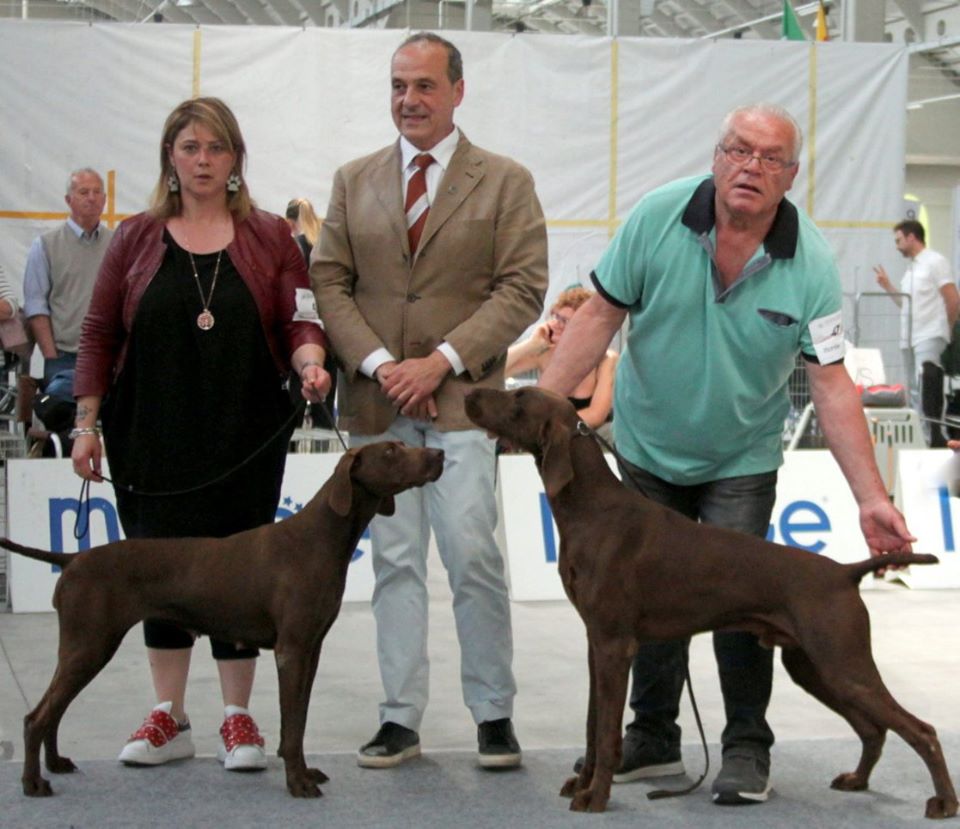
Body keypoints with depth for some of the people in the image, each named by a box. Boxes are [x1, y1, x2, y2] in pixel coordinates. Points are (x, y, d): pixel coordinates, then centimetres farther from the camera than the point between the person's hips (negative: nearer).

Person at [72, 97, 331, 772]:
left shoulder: (269, 239, 6)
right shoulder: (136, 239, 8)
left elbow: (300, 322, 0)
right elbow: (100, 334, 7)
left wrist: (310, 363, -22)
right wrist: (86, 422, 2)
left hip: (245, 437, -1)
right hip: (153, 440, 1)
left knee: (239, 567, 0)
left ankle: (238, 718, 11)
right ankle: (169, 719, 14)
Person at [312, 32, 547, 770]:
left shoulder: (505, 182, 3)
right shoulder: (354, 182, 12)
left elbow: (522, 288, -3)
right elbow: (330, 282, 8)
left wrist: (441, 361, -12)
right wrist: (377, 363, -7)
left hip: (462, 398, -3)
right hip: (379, 402, 3)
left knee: (473, 555, -9)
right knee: (395, 560, 5)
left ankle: (494, 714, 4)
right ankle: (400, 718, 10)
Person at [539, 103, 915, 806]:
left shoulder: (811, 265, -19)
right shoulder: (658, 218, -18)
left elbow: (831, 385, -18)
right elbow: (603, 314, -11)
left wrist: (873, 499, -24)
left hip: (741, 461, -2)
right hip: (648, 448, 2)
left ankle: (748, 747, 10)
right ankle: (654, 737, 26)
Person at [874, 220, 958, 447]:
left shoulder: (935, 262, -5)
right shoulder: (911, 268, 19)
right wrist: (887, 286, 16)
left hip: (930, 339, -8)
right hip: (909, 339, 8)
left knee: (927, 392, -15)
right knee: (915, 394, 9)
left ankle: (933, 439, -16)